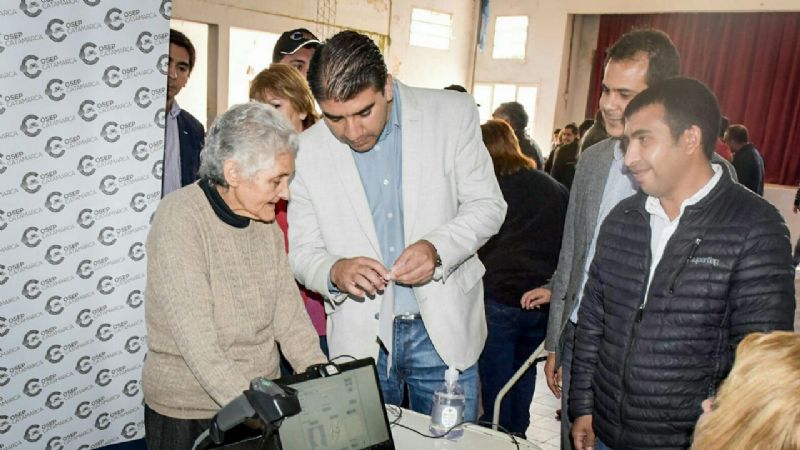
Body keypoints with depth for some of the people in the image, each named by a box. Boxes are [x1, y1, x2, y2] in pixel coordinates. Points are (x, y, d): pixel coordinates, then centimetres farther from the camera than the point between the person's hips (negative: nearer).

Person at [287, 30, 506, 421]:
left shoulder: (453, 114, -7)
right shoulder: (308, 151, -6)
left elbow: (486, 205, -1)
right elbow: (302, 252, 1)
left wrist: (437, 248, -20)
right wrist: (334, 271, -22)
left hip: (444, 330, 0)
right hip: (360, 338, 1)